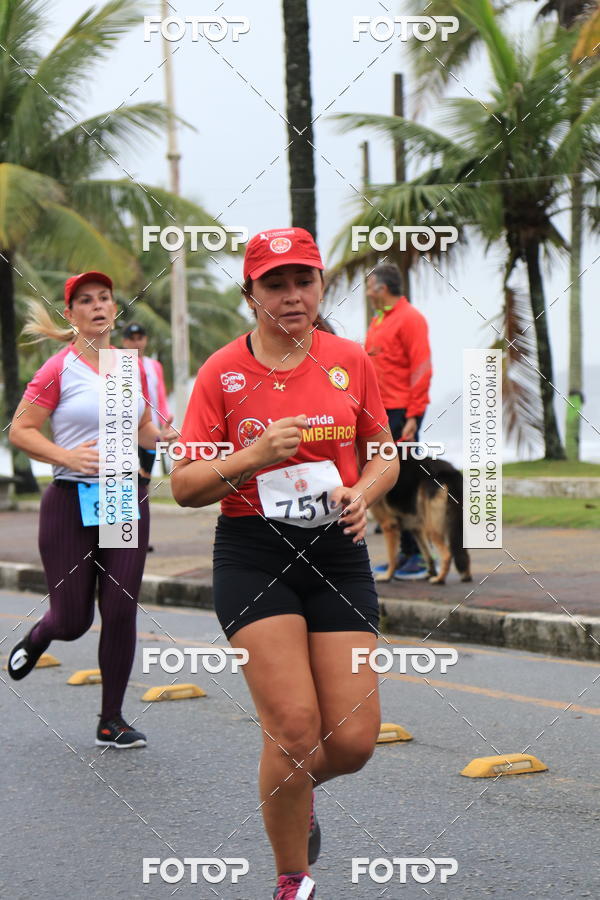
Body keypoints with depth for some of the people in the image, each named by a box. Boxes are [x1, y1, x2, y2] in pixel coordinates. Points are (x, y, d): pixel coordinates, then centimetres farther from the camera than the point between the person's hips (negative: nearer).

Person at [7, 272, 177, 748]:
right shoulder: (59, 369, -6)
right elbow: (20, 431, -4)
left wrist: (167, 437, 0)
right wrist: (65, 455, -19)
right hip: (72, 501, -4)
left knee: (121, 612, -2)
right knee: (72, 621, 0)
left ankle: (112, 721, 9)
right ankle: (36, 638, 38)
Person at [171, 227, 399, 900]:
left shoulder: (350, 360, 6)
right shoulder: (222, 371, -1)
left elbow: (384, 458, 17)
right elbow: (184, 486, -2)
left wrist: (361, 494, -5)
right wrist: (254, 457, -17)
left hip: (337, 550, 3)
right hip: (252, 553, -3)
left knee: (353, 740, -4)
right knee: (295, 725, -14)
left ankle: (296, 791, 33)